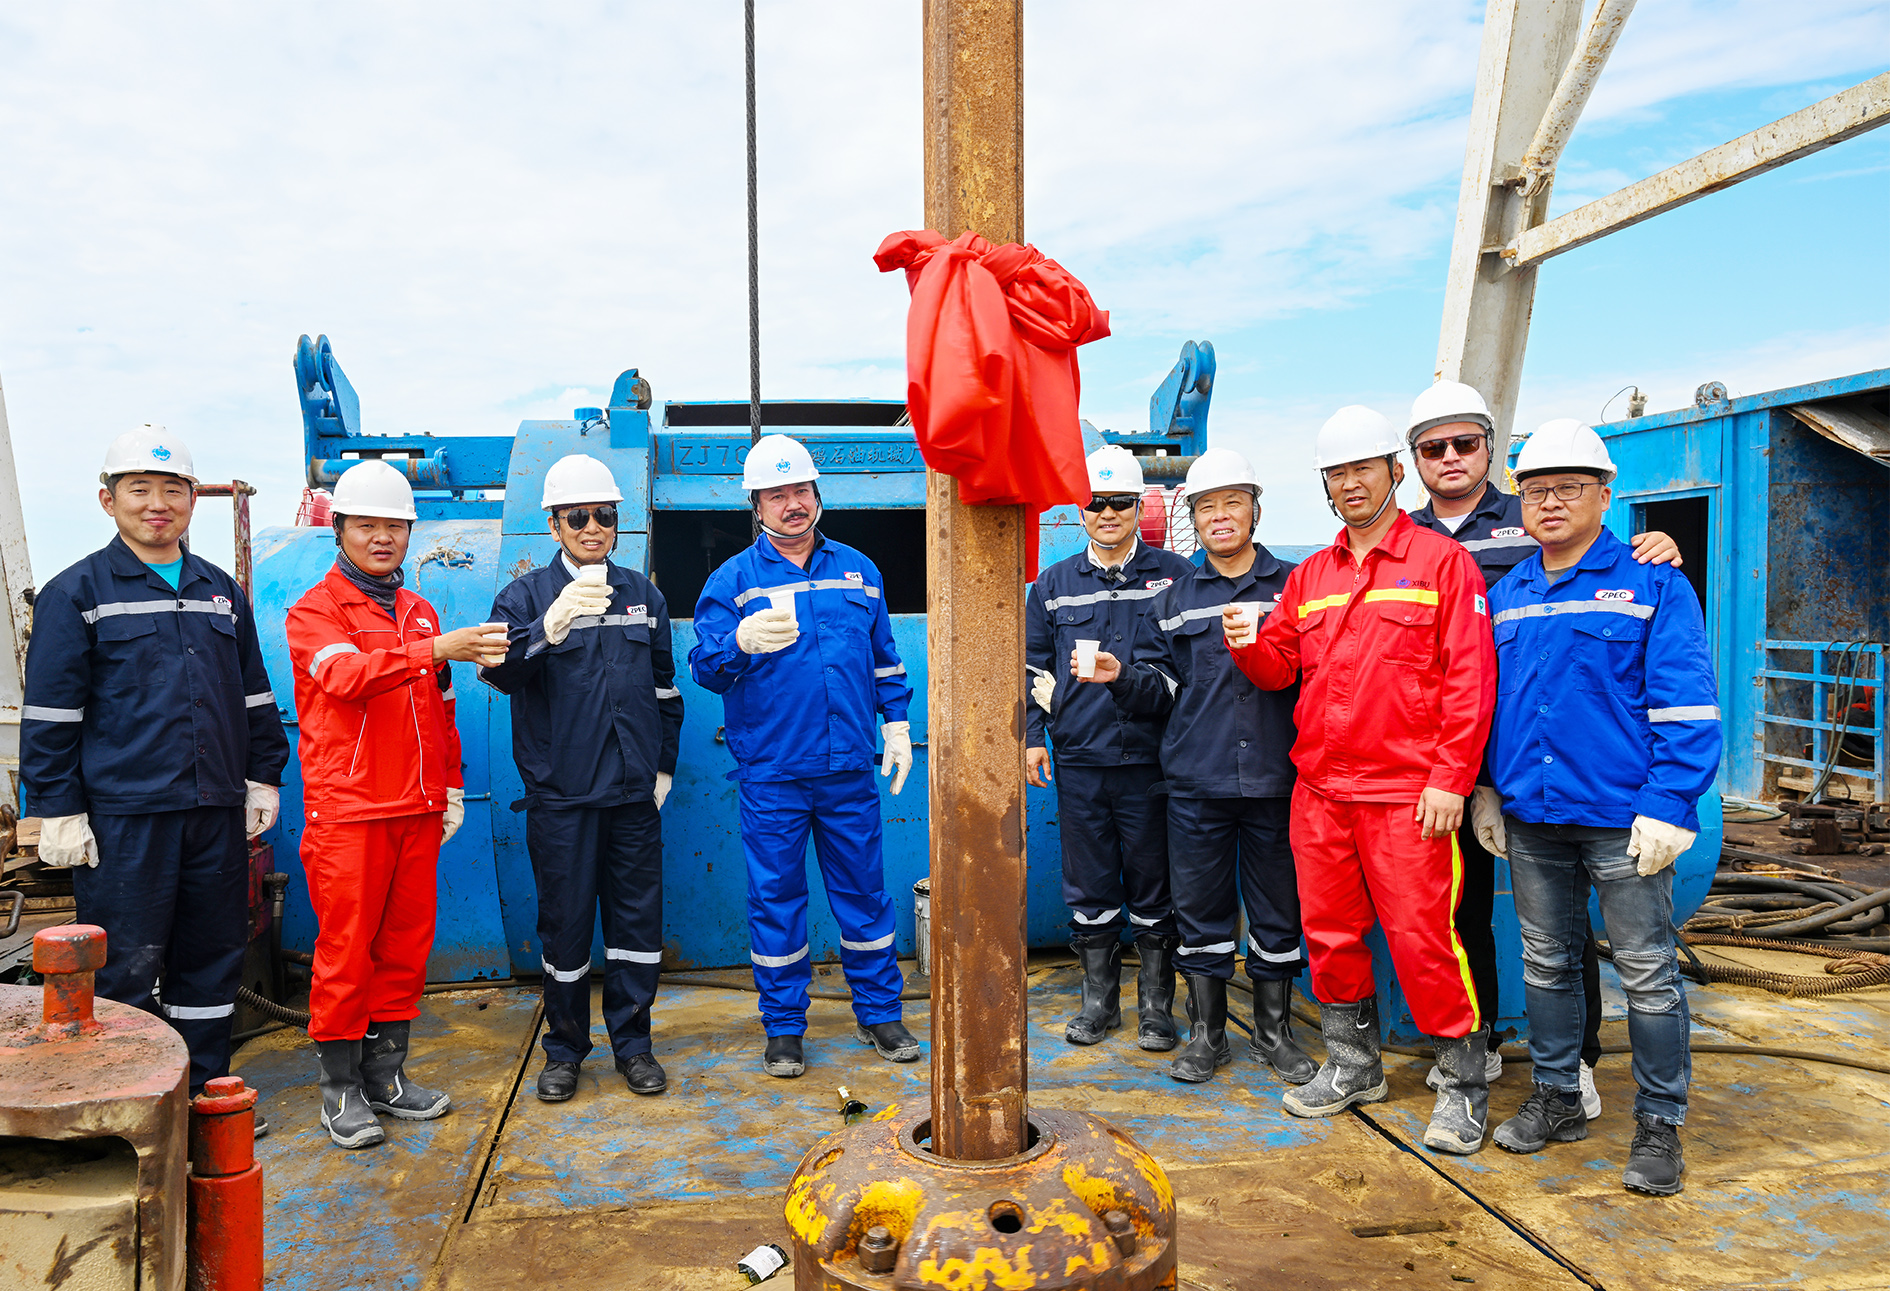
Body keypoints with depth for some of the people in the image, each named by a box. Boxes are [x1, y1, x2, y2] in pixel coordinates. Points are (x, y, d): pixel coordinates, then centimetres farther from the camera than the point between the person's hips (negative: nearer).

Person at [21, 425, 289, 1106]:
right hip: (121, 816, -5)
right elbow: (49, 713, -3)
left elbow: (255, 696, 19)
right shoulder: (76, 593, 0)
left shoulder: (222, 592, 14)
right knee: (127, 967, 0)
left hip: (217, 813, 5)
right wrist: (60, 812, -8)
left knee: (214, 955, 11)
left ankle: (205, 1094, 24)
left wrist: (264, 778, 13)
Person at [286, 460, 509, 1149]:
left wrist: (451, 788, 17)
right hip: (346, 812, -6)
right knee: (345, 950, 0)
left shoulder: (420, 612, 16)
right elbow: (346, 676, -24)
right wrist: (435, 649, -34)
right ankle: (341, 1090, 12)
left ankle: (388, 1075, 22)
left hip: (416, 810, 6)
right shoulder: (315, 609, -3)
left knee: (406, 943, 10)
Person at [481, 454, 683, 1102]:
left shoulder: (643, 594, 11)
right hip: (560, 791, -2)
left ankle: (632, 1041, 21)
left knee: (637, 915, 6)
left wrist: (664, 765, 14)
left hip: (633, 789, 3)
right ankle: (565, 1048, 21)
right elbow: (500, 669, -18)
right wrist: (551, 625, -34)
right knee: (565, 920, 5)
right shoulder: (527, 595, 1)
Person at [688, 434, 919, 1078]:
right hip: (770, 773, -2)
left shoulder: (858, 571, 10)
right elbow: (703, 665, -8)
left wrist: (897, 723, 12)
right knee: (775, 897, 6)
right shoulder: (732, 580, 0)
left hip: (849, 769, 2)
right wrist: (741, 642, -28)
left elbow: (885, 658, 18)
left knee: (863, 890, 10)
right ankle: (783, 1026, 21)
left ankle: (879, 1012, 26)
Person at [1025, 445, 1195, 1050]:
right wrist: (1032, 735, 7)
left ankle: (1156, 1005, 18)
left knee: (1153, 885, 5)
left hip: (1151, 757, -2)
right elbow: (1034, 666, 15)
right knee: (1089, 884, 9)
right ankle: (1099, 998, 23)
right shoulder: (1052, 585, 11)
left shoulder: (1175, 575, 4)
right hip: (1079, 759, 2)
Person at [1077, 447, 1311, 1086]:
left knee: (1276, 909, 9)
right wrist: (1121, 676, -10)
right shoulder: (1174, 600, 11)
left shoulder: (1293, 587, 5)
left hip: (1272, 778, -1)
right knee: (1201, 909, 9)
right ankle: (1207, 1033, 23)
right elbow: (1160, 690, 9)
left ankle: (1274, 1030, 26)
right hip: (1196, 781, 2)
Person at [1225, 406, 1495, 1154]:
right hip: (1319, 792, 6)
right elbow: (1280, 666, 15)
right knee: (1330, 935, 13)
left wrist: (1450, 780, -12)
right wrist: (1249, 647, -9)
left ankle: (1464, 1085, 15)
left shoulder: (1442, 562, -1)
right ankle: (1351, 1067, 30)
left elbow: (1470, 678, -7)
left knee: (1421, 939, -3)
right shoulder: (1309, 576, 15)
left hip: (1407, 797, -5)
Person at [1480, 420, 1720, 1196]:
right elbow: (1486, 701, 18)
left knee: (1647, 972, 3)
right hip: (1531, 818, 5)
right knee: (1546, 963, 14)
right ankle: (1556, 1100, 29)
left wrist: (1668, 805, -15)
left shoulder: (1653, 585, -3)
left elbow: (1686, 705, -8)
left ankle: (1660, 1125, 17)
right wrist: (1486, 791, 12)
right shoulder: (1504, 595, 11)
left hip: (1622, 819, -4)